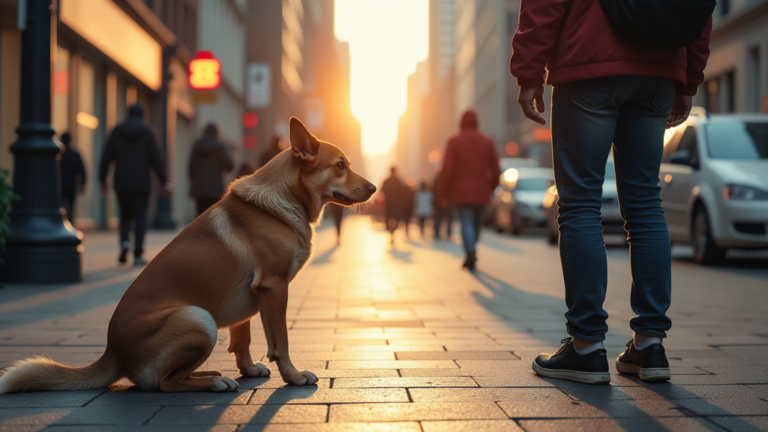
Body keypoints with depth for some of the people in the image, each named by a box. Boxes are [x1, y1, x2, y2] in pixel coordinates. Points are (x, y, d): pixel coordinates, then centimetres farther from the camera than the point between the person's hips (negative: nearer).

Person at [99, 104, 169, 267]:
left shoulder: (116, 131, 4)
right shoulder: (147, 133, -3)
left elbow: (106, 157, 2)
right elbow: (156, 159, -6)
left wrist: (103, 180, 8)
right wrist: (163, 182, 1)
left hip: (121, 183, 2)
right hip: (141, 184, -2)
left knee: (125, 215, 17)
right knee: (140, 218, 1)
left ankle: (124, 241, -9)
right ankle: (138, 255, -4)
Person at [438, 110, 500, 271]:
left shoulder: (454, 141, -2)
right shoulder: (487, 142, 6)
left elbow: (447, 169, -7)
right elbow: (495, 168, 5)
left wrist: (443, 193, -1)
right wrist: (491, 188, 19)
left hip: (461, 191, -2)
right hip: (481, 191, 2)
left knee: (466, 223, -5)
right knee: (476, 223, 13)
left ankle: (471, 253, -23)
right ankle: (471, 256, 16)